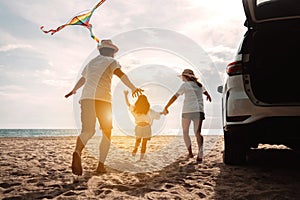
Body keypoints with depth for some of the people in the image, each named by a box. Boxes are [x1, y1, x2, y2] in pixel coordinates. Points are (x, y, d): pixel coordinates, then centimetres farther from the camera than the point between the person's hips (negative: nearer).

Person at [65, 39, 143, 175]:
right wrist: (133, 88, -15)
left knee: (87, 131, -9)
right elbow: (120, 74, -7)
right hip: (102, 98, -4)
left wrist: (73, 90, 63)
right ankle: (101, 165, 4)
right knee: (106, 134, 10)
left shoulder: (91, 62, 30)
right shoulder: (111, 61, 14)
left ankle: (77, 152, -41)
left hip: (86, 98, 4)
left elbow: (82, 79, 46)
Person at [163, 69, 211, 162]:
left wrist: (166, 107, -3)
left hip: (187, 111, -4)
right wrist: (208, 96, 64)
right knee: (198, 133, 2)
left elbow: (175, 97, -6)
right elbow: (205, 92, 41)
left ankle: (190, 152, 7)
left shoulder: (185, 85, 1)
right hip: (199, 111, 4)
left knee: (185, 133, 14)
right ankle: (200, 154, -17)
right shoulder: (199, 85, 18)